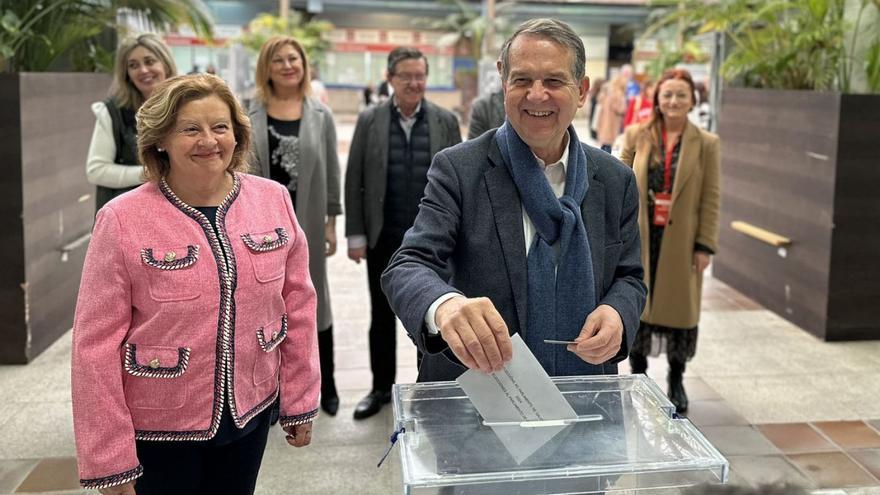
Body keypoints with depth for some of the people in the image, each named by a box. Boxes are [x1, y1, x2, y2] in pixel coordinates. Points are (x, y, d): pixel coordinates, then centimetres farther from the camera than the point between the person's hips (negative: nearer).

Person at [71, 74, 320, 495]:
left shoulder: (273, 200, -4)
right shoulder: (123, 221, -13)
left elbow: (297, 306, 4)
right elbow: (96, 344, -11)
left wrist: (300, 403, 7)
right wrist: (109, 461, -9)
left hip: (251, 413, 3)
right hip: (156, 429, -3)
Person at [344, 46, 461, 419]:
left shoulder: (446, 121, 0)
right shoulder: (369, 120, -1)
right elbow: (354, 182, 0)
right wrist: (356, 234, -4)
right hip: (383, 238, 0)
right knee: (382, 315, 11)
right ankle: (381, 387, 26)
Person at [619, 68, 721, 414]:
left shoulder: (706, 144, -2)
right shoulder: (636, 136, 1)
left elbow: (711, 198, -3)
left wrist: (705, 245, -6)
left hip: (681, 241, -1)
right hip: (639, 238, 1)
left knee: (679, 307, 9)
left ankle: (676, 381, 27)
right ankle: (638, 376, 27)